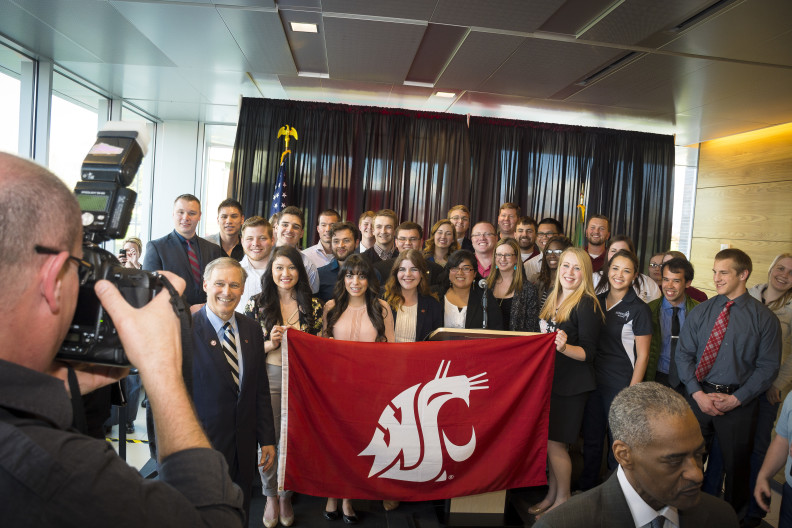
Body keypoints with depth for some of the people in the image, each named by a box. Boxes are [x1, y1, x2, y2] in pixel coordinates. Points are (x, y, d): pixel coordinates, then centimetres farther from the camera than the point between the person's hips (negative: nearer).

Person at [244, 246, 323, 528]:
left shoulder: (313, 306, 1)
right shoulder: (257, 303, -1)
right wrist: (271, 343, -16)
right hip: (267, 377, 0)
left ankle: (286, 495, 32)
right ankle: (271, 496, 29)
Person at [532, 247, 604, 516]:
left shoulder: (587, 305, -13)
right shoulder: (553, 299, 10)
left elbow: (588, 353, -17)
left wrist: (565, 346, -33)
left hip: (571, 385, -7)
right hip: (550, 379, 7)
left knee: (555, 443, -1)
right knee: (547, 441, 12)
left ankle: (563, 499, 18)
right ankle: (551, 495, 28)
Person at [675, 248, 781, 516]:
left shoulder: (764, 318, -5)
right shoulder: (700, 312, 1)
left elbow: (767, 367, -6)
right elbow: (684, 354, 1)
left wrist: (735, 399, -13)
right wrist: (698, 394, -9)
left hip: (738, 402, -2)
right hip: (699, 396, 2)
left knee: (736, 464, 13)